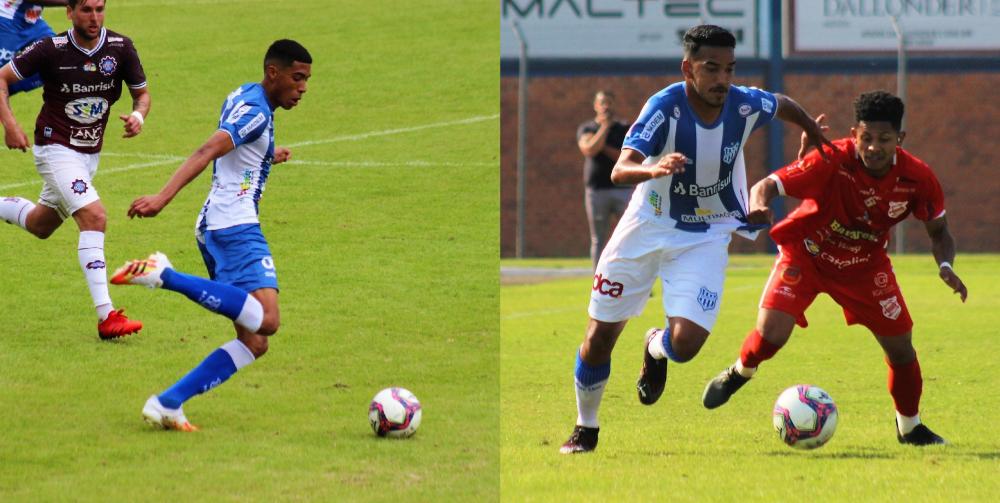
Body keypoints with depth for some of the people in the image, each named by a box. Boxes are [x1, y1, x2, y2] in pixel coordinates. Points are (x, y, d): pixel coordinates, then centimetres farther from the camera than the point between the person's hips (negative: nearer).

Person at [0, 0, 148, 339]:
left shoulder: (121, 47, -7)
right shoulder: (52, 49, -17)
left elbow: (142, 93, 5)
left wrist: (138, 116, -18)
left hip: (90, 154, 6)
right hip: (56, 149, -6)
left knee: (41, 226, 22)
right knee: (94, 218, -24)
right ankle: (106, 316, -28)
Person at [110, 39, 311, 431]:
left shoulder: (243, 98, 19)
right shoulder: (255, 112, -10)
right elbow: (206, 153, -25)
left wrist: (266, 159, 55)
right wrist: (163, 198, -37)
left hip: (214, 229, 10)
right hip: (235, 226, -10)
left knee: (254, 343, 7)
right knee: (265, 320, -30)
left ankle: (167, 404, -2)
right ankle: (163, 276, -30)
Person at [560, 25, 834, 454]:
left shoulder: (744, 106, -16)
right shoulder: (665, 108, -25)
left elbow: (783, 105, 10)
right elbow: (620, 170, -37)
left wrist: (814, 133, 24)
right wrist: (653, 169, -58)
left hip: (706, 238, 1)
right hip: (648, 228, -1)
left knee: (686, 342, -17)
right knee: (600, 337, 4)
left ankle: (656, 351, 23)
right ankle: (585, 430, 29)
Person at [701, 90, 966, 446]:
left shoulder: (917, 177, -20)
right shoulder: (833, 161, -32)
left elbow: (939, 231, -4)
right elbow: (768, 185, -35)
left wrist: (945, 266, -26)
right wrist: (759, 204, -60)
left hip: (865, 263, 3)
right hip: (806, 253, -3)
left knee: (901, 346, 3)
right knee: (770, 334, -21)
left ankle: (909, 427, 31)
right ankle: (738, 374, 16)